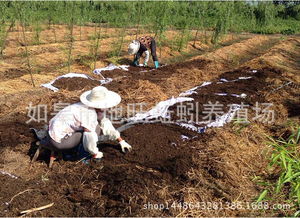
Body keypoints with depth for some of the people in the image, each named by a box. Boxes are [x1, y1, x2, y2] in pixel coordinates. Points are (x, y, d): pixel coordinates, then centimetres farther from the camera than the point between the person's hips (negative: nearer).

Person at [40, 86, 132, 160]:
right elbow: (90, 138, -24)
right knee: (95, 128, -16)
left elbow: (105, 124, 15)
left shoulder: (97, 109, 4)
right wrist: (95, 154, -5)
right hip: (58, 140, -9)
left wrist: (121, 141, 19)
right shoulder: (90, 114, -24)